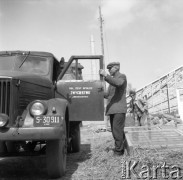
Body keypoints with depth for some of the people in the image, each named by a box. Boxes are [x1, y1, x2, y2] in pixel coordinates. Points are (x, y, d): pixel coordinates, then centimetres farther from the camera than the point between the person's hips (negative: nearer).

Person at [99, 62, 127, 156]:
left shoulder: (122, 76, -2)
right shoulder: (112, 79, 24)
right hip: (112, 109, 9)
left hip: (119, 109, -9)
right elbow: (108, 94, 25)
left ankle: (118, 151, -4)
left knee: (117, 131, -10)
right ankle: (120, 148, 19)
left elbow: (117, 83, -27)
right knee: (115, 131, 10)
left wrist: (105, 75, -34)